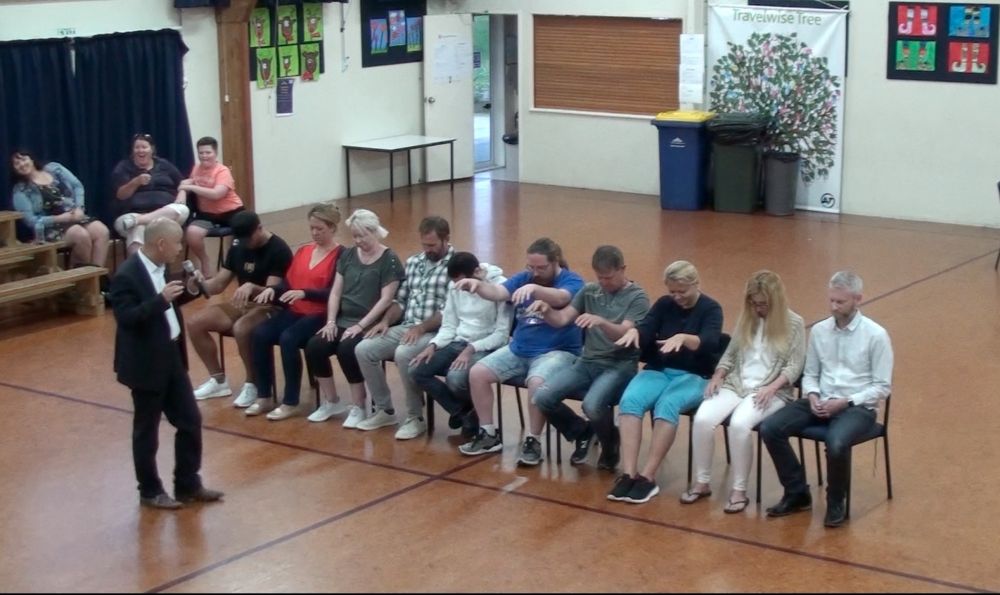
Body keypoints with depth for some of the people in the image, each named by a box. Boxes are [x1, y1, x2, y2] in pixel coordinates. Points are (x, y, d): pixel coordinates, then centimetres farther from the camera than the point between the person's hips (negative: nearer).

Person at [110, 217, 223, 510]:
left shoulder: (159, 268, 6)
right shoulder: (127, 276, -20)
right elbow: (126, 318, -28)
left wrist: (181, 291, 3)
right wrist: (161, 299, -34)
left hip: (171, 358, 8)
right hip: (146, 365, -8)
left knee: (190, 421, 12)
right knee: (146, 431, 6)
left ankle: (188, 485, 25)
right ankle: (150, 491, 20)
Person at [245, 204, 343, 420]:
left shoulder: (341, 255, -6)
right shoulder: (303, 251, 17)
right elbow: (288, 283, 14)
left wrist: (304, 293, -26)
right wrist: (272, 289, -7)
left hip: (320, 314, -7)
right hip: (294, 311, 7)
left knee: (288, 338, -32)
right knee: (259, 334, -18)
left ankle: (290, 403, -20)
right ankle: (264, 397, -10)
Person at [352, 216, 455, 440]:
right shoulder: (413, 262, 15)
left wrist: (422, 327, -23)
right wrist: (386, 320, 0)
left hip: (436, 332, -7)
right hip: (405, 328, 7)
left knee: (403, 354, -35)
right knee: (364, 349, -12)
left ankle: (415, 418, -16)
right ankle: (385, 411, 3)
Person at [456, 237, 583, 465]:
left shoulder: (571, 281, -7)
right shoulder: (524, 278, 9)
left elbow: (559, 298, -30)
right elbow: (497, 292, -7)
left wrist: (534, 289, -50)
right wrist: (478, 285, -30)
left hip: (557, 351, -6)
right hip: (518, 349, 6)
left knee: (536, 382, -35)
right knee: (477, 373, -9)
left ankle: (533, 441, -17)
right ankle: (489, 434, 3)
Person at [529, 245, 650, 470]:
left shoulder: (637, 297, -3)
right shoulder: (589, 291, 11)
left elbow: (624, 334, -17)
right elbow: (561, 319, 7)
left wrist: (601, 321, -37)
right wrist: (546, 310, -16)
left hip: (619, 366, -5)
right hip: (587, 362, 5)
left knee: (592, 405, -34)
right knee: (542, 397, -17)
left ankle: (610, 445, 1)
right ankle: (583, 432, 11)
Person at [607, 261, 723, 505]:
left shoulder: (711, 309, -3)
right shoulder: (664, 304, 9)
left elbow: (709, 343, -21)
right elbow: (645, 332, -4)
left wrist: (683, 338, -41)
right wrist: (634, 331, -29)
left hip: (694, 376, -4)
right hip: (659, 371, 4)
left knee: (667, 405, -35)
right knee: (629, 399, -27)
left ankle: (648, 477, -33)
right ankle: (628, 473, -33)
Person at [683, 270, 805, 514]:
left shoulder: (793, 324, 0)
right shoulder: (746, 319, 15)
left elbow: (794, 366, -6)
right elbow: (730, 354, 18)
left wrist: (771, 388, -21)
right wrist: (717, 376, -1)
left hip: (771, 392, -5)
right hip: (735, 385, 5)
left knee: (739, 424, -35)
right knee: (702, 419, -24)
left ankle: (739, 490, -21)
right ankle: (703, 482, -9)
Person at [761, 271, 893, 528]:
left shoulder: (875, 335, -8)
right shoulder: (819, 330, 7)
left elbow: (882, 387, -7)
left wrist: (845, 402, -17)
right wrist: (812, 395, -8)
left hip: (858, 406, -5)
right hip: (821, 402, 5)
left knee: (836, 443, -37)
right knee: (769, 429, -17)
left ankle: (836, 503, -8)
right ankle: (797, 493, 1)